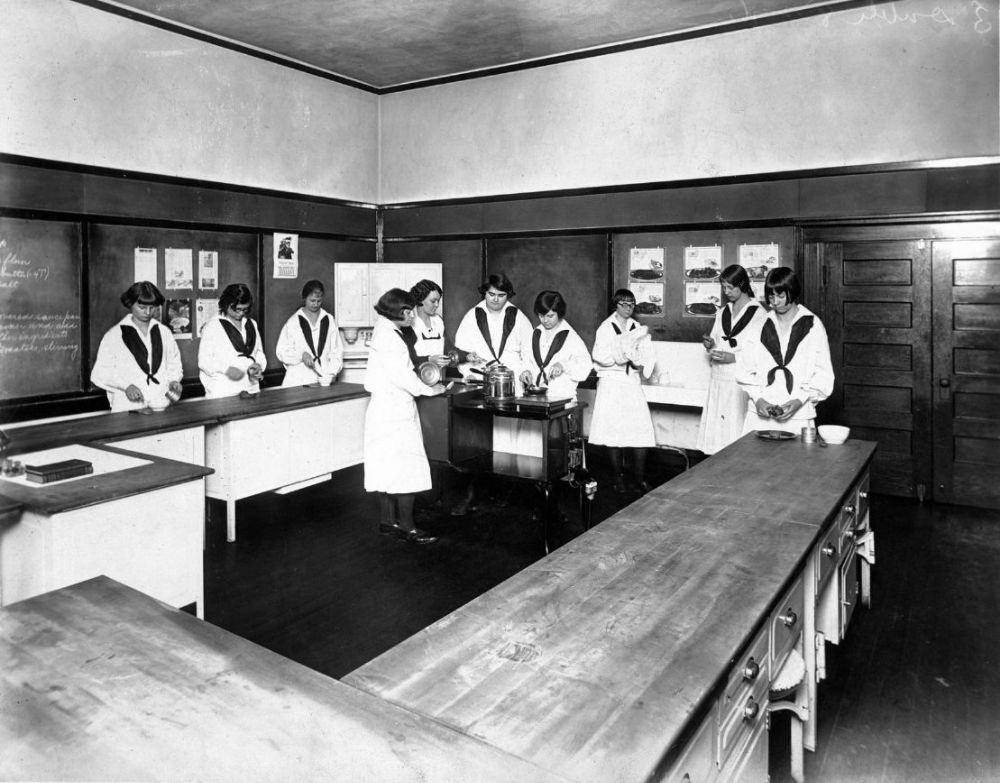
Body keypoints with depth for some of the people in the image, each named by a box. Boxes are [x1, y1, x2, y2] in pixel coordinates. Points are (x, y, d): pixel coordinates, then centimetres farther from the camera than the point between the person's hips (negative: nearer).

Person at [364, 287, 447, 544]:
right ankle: (406, 527, 4)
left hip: (386, 410, 10)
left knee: (390, 469, 14)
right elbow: (403, 378, -20)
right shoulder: (389, 337, -18)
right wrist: (431, 389, -9)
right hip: (395, 412, -10)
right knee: (407, 469, -4)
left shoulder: (385, 332, 13)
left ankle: (387, 522, 23)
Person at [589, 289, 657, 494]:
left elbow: (646, 357, 7)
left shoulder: (638, 328, 11)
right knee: (613, 431, -2)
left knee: (641, 430, -6)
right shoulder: (605, 328, 1)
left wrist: (639, 363, -13)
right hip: (611, 382, -3)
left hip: (632, 383, 3)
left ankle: (639, 478, 2)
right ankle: (619, 477, 10)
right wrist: (620, 354, -19)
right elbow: (599, 357, -9)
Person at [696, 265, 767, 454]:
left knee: (737, 430, -8)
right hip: (719, 380, 5)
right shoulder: (723, 313, 16)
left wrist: (732, 357, -18)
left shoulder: (758, 313, -4)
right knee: (717, 429, 2)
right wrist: (711, 345, -1)